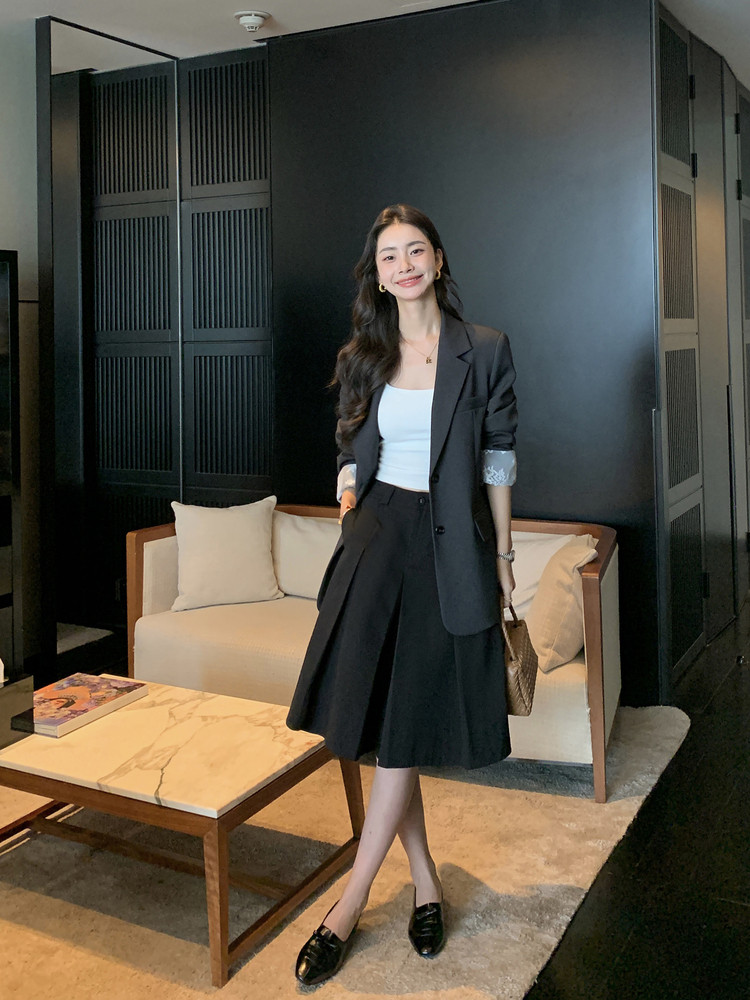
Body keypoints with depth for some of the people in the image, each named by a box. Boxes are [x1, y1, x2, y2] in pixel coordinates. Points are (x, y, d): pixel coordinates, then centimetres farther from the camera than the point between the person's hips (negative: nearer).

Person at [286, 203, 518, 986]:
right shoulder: (362, 357, 9)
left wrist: (502, 554, 3)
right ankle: (425, 885, 20)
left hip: (447, 544, -3)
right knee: (374, 721, 2)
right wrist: (349, 507, 0)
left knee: (403, 729, -1)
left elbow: (498, 460, 3)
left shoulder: (484, 351, 0)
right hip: (375, 536, 3)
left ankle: (350, 905, 10)